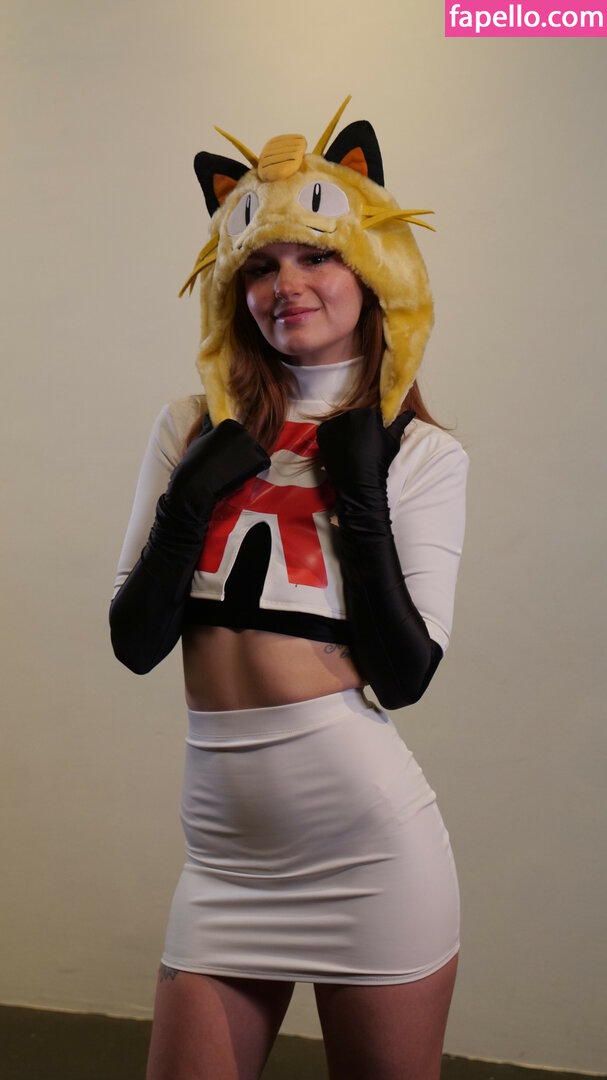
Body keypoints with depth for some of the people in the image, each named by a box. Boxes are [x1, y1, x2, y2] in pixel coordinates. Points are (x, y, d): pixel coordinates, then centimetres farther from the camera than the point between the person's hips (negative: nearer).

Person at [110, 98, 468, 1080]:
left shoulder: (422, 454, 0)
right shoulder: (192, 429, 6)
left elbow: (405, 676, -7)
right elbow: (135, 643, 2)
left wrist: (361, 498, -12)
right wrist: (192, 499, -9)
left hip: (370, 834, -2)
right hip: (224, 848, 2)